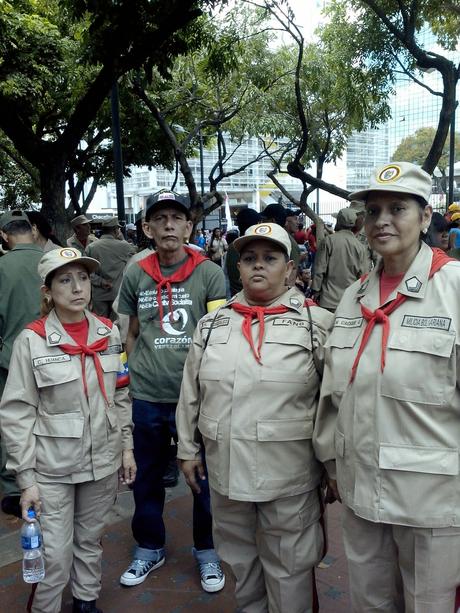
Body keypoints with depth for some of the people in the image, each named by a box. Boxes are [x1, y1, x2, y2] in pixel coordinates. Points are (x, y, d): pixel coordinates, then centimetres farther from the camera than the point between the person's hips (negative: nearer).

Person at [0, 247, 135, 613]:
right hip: (53, 468, -3)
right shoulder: (32, 341, -13)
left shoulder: (109, 333, -1)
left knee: (91, 540, 20)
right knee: (55, 554, 5)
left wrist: (127, 446, 8)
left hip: (103, 461, 4)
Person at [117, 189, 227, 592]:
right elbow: (132, 335, 13)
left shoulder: (209, 273, -5)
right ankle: (149, 548, 39)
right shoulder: (136, 275, 3)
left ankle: (206, 551, 35)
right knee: (146, 477, 17)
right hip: (146, 397, 3)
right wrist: (133, 377, 9)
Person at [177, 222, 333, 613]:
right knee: (240, 560, 22)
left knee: (288, 570, 12)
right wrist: (188, 449, 12)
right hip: (225, 470, 4)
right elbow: (191, 393, 11)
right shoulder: (212, 324, 4)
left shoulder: (316, 323, -7)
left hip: (289, 475, -4)